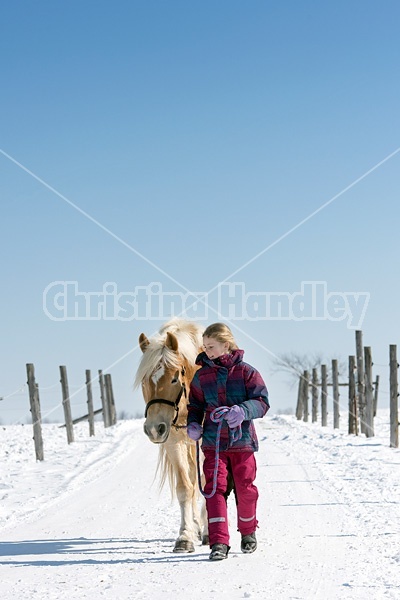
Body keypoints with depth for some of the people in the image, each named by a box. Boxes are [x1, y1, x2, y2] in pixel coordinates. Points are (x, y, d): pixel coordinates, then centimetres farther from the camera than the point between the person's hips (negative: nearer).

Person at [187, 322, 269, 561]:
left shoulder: (246, 372, -3)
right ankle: (219, 542, -9)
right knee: (215, 488, -8)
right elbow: (196, 405, 16)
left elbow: (262, 402, -9)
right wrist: (193, 424, -3)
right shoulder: (201, 376, 6)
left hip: (242, 441, -2)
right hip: (213, 443, 2)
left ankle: (248, 531, 32)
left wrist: (243, 411, -28)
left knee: (245, 488, 7)